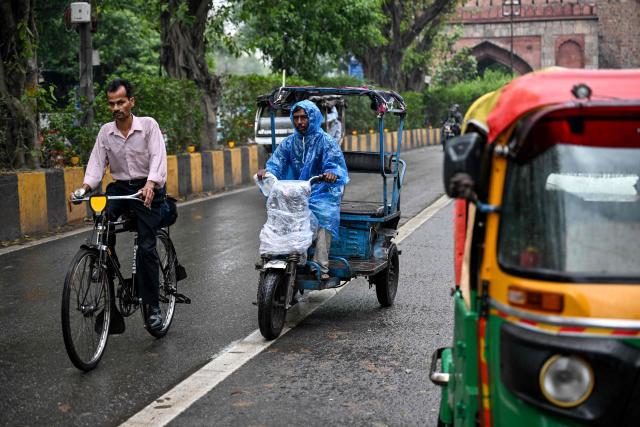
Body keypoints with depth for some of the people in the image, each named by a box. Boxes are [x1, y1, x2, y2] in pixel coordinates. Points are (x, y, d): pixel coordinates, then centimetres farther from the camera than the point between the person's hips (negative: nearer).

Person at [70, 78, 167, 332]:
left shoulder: (148, 125, -6)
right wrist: (85, 187, -20)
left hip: (147, 189, -3)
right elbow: (97, 162, 0)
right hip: (119, 188, 4)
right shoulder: (106, 131, 5)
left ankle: (153, 305, -2)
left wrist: (149, 185, -36)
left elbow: (158, 158, -17)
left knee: (146, 247, -13)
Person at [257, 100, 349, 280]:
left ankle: (321, 267, -33)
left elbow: (335, 163, -11)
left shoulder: (326, 141, 0)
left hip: (322, 192, -4)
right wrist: (267, 171, -22)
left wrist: (332, 174, -36)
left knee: (324, 217, -31)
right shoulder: (289, 142, 12)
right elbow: (277, 162, 2)